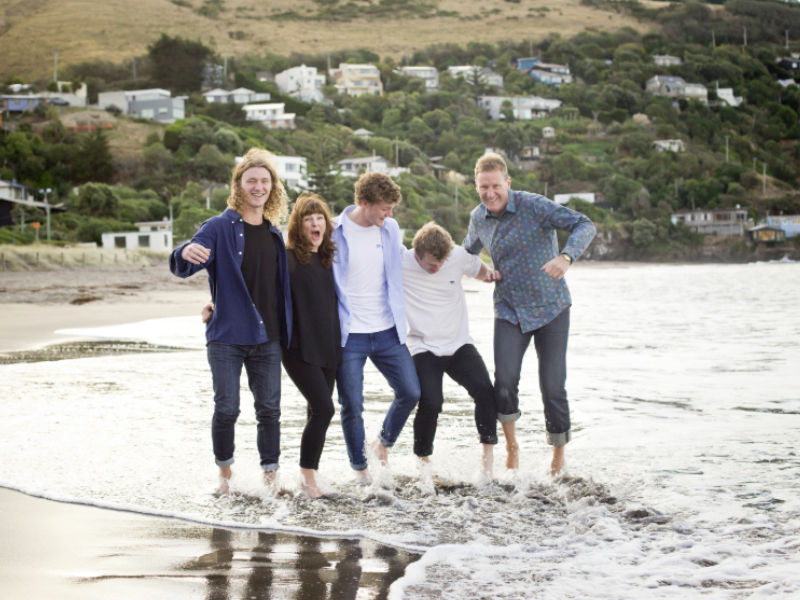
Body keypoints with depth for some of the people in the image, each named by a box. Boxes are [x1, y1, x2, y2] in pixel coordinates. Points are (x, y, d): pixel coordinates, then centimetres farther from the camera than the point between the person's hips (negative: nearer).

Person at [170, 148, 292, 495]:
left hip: (267, 338, 4)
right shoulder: (220, 227, -5)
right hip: (227, 336, -4)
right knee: (226, 408, -2)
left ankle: (270, 473, 14)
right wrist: (185, 253, -41)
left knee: (269, 409, 3)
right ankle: (225, 470, 18)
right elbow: (183, 268, -17)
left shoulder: (274, 234, 11)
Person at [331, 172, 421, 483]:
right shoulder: (333, 232, -9)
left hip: (387, 330, 5)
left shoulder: (390, 229, 6)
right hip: (349, 334, -5)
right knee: (352, 406, -2)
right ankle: (359, 469, 17)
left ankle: (384, 442, 30)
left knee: (410, 392, 4)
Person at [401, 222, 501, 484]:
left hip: (459, 344, 3)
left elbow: (480, 270, 17)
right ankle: (423, 462, 3)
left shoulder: (459, 256, -5)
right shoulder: (400, 265, -13)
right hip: (424, 349, -3)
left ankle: (488, 456, -7)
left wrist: (491, 272, -6)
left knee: (484, 390, -19)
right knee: (430, 403, -20)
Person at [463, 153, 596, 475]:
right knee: (505, 379, -15)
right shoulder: (478, 218, 2)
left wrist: (566, 257, -42)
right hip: (510, 311, 3)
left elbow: (585, 225, -25)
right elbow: (469, 250, 26)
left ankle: (558, 457, 14)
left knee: (552, 386, -7)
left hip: (551, 309, -3)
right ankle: (511, 446, 10)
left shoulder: (534, 206, -16)